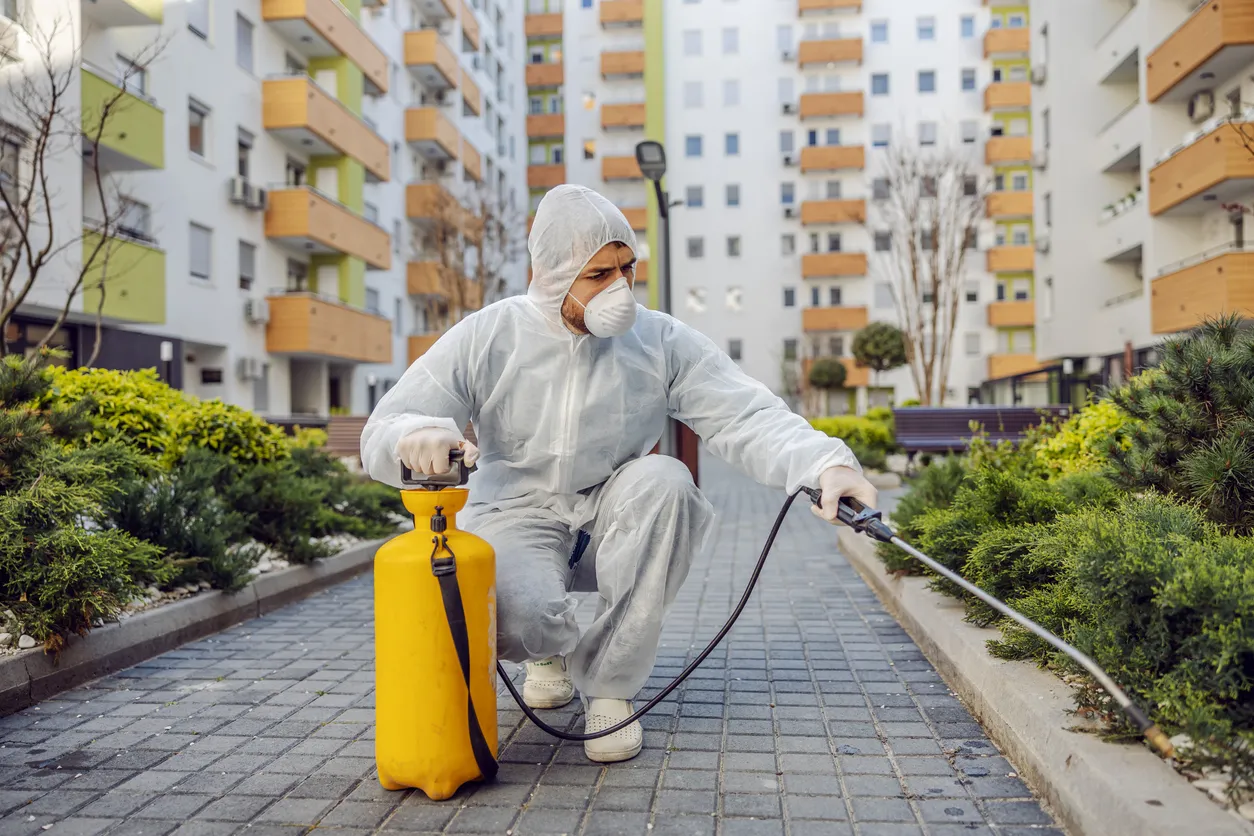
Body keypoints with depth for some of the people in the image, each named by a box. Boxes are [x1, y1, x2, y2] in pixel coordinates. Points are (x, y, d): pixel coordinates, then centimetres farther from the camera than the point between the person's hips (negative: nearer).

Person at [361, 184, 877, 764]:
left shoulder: (661, 342, -6)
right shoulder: (487, 338, -9)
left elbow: (745, 416, -17)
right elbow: (382, 433, -10)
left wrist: (824, 462, -38)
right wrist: (415, 437, -37)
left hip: (612, 520, 2)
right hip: (516, 517, -2)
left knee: (664, 480, -31)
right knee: (522, 622, -34)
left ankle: (610, 682, -16)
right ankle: (551, 648, 11)